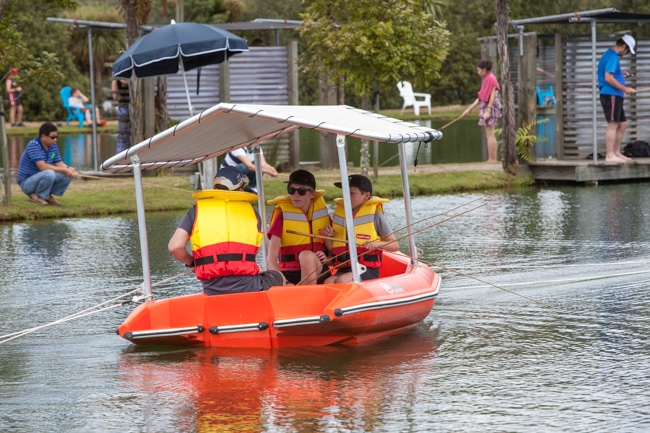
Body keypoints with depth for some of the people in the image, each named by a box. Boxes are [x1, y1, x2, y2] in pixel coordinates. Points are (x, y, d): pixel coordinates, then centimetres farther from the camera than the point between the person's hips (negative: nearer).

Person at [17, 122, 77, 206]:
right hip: (27, 183, -8)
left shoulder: (53, 146, 3)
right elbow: (42, 166, -30)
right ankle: (36, 196, -11)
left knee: (68, 175, -9)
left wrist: (68, 169, -20)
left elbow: (59, 163, 4)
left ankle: (47, 195, 5)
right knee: (49, 173, -35)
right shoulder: (33, 145, -22)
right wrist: (64, 170, -30)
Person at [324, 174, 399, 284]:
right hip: (343, 270, 4)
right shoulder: (338, 214, 14)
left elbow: (395, 245, 2)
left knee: (341, 281, -33)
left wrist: (377, 244, -17)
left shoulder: (375, 215, 1)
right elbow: (332, 251, 21)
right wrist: (327, 237, 1)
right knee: (328, 282, -29)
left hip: (368, 270, -4)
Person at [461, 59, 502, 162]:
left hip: (490, 107, -10)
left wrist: (488, 111, -23)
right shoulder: (486, 79, 17)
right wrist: (469, 109, 20)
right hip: (486, 107, 10)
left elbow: (492, 96, -18)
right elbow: (481, 98, 20)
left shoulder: (491, 79, -12)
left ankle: (492, 160, -9)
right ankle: (491, 159, 13)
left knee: (490, 134, -9)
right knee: (489, 135, 11)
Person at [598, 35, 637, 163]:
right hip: (611, 95, -11)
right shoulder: (613, 57, -14)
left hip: (614, 96, 11)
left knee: (623, 124, 14)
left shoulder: (609, 54, 19)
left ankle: (616, 152, 19)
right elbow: (608, 78, -21)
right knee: (613, 124, -10)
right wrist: (625, 89, -17)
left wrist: (621, 74, 17)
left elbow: (609, 74, 28)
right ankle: (610, 155, -10)